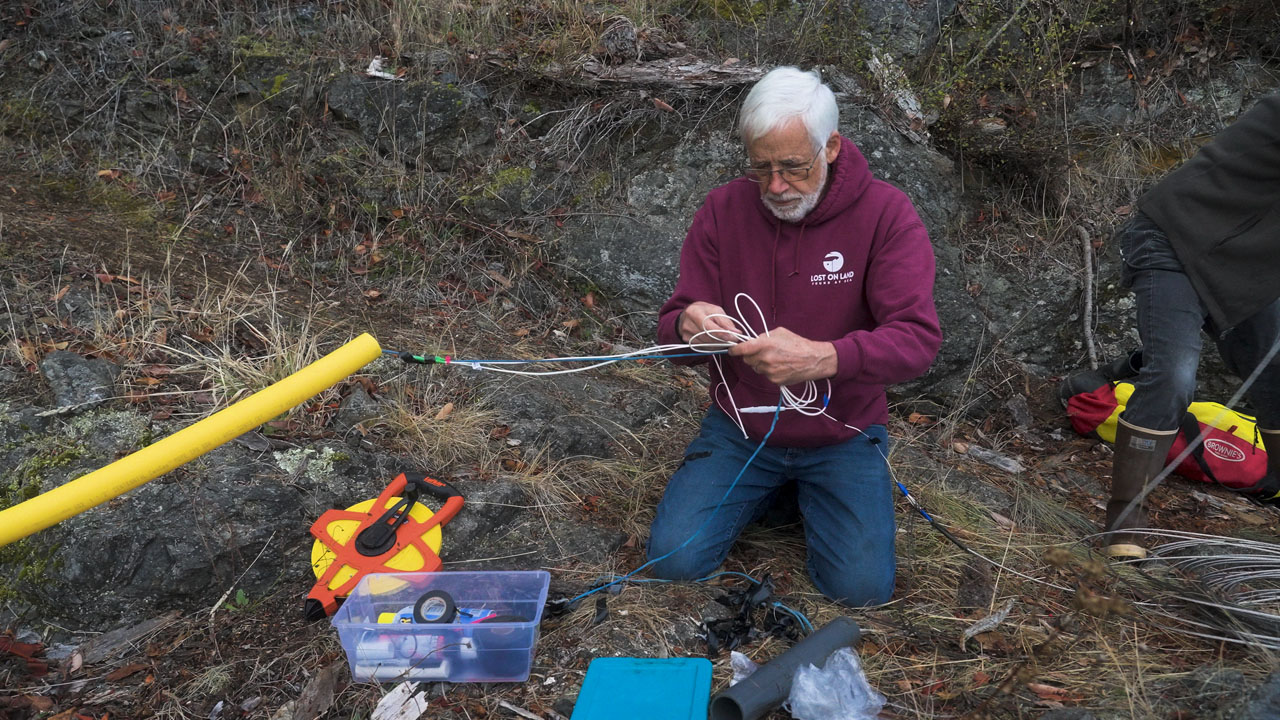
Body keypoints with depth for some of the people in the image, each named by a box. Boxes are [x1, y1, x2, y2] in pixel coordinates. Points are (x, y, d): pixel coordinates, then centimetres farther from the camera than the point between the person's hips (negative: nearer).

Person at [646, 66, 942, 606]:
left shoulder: (885, 213, -14)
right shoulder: (724, 209, -7)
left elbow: (918, 339, -24)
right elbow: (672, 325, -5)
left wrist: (824, 358, -43)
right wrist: (688, 327, -31)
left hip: (842, 435, -1)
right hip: (739, 429, 2)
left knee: (862, 587, -12)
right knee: (674, 561, -10)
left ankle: (808, 492, 19)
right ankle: (772, 484, 19)